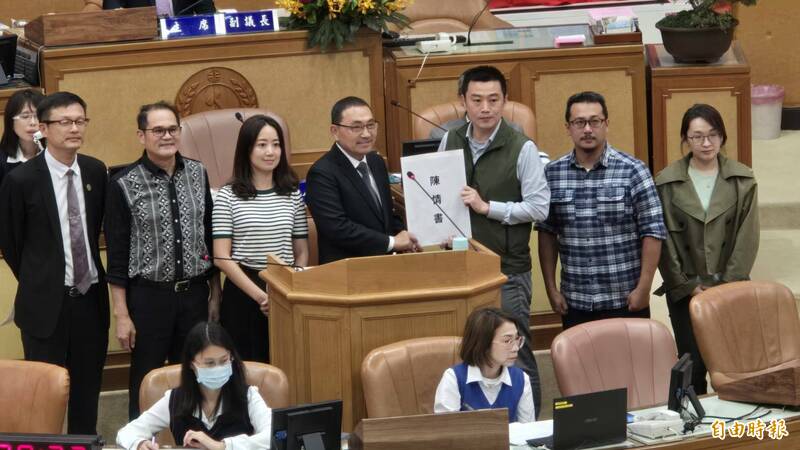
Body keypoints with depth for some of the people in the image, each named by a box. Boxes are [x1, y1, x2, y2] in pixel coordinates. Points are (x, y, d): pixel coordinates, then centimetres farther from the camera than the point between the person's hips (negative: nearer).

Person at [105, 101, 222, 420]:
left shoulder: (198, 174, 4)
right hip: (148, 297, -4)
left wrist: (215, 294, 12)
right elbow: (117, 253, -6)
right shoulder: (124, 184, -9)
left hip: (194, 294, 4)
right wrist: (121, 314, -8)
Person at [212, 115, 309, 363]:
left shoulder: (293, 194, 7)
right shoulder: (228, 196, -3)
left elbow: (301, 253, 11)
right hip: (243, 292, -3)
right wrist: (259, 295, -13)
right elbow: (222, 258, -6)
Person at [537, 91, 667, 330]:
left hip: (625, 301, -2)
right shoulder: (552, 174, 3)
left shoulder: (633, 171, -6)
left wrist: (643, 288, -9)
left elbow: (653, 231, -5)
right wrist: (551, 288, 6)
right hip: (574, 304, 2)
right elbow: (547, 233, 9)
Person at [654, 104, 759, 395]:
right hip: (685, 291, -1)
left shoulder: (743, 180, 3)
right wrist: (688, 286, -5)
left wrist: (727, 284, -8)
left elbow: (747, 237, 0)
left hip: (731, 287, 1)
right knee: (692, 363, -2)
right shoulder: (667, 183, 0)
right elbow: (664, 240, -1)